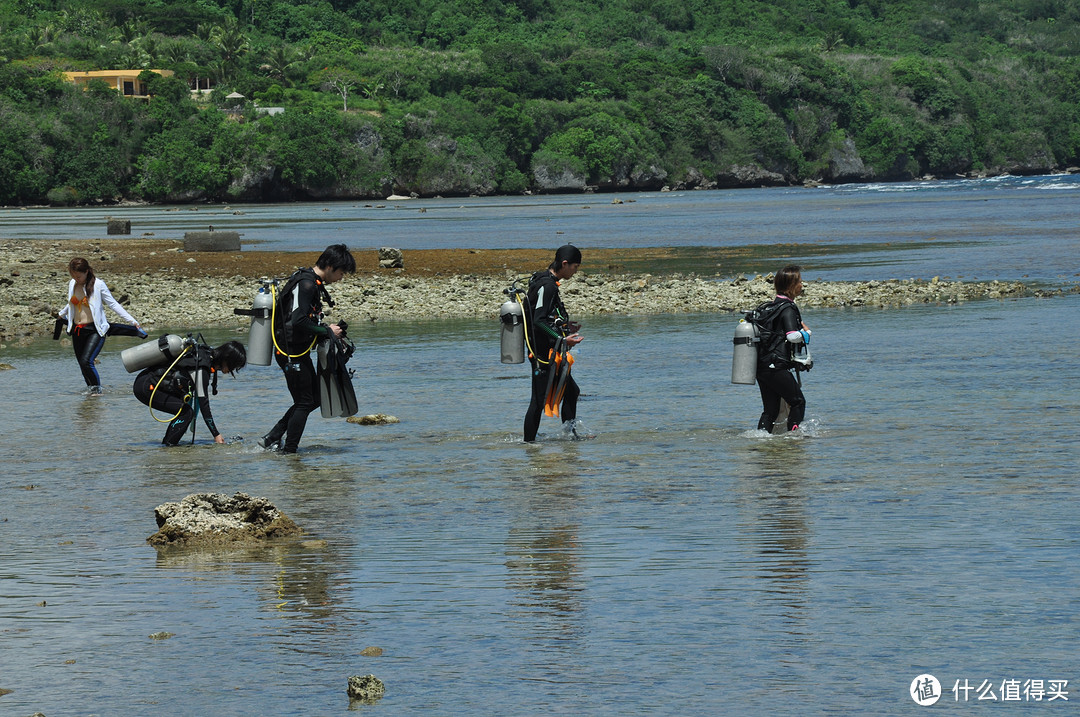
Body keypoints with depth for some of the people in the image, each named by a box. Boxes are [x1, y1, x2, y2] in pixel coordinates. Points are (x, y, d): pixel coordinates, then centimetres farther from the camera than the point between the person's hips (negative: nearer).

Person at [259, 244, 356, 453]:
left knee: (314, 399, 15)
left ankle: (272, 439, 18)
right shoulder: (306, 284, -20)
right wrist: (327, 331, -18)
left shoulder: (313, 283, 13)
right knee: (304, 403, -3)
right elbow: (298, 321, -28)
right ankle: (288, 451, 6)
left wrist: (326, 328, 10)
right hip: (291, 353, -10)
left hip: (300, 353, 10)